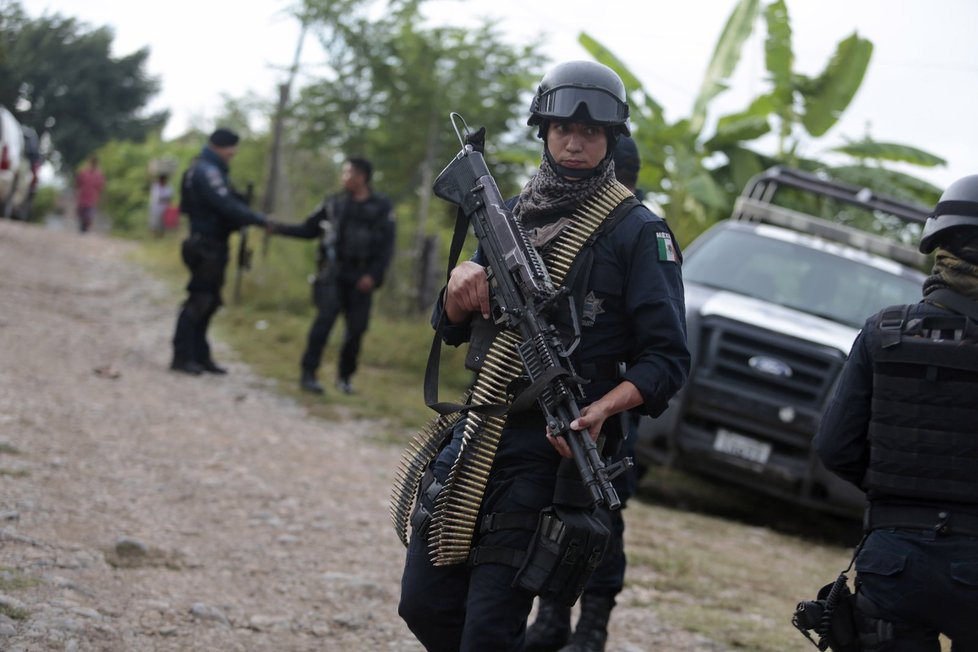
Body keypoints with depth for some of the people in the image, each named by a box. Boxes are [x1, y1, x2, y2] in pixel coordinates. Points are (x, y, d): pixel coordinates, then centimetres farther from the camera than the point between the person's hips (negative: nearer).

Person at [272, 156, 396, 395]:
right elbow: (308, 229, 14)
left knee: (357, 327, 0)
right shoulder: (334, 203, 9)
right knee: (325, 317, -16)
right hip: (334, 270, 0)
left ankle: (344, 377, 17)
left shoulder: (381, 207, 3)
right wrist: (279, 228, 2)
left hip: (361, 277, 0)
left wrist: (373, 275, -11)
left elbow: (387, 246, -1)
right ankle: (308, 374, -17)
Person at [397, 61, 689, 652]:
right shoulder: (513, 215, 13)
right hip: (476, 435, 6)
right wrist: (462, 281, -7)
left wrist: (601, 409, -26)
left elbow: (668, 358, -9)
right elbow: (454, 328, 16)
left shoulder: (638, 233, -5)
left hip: (550, 452, -6)